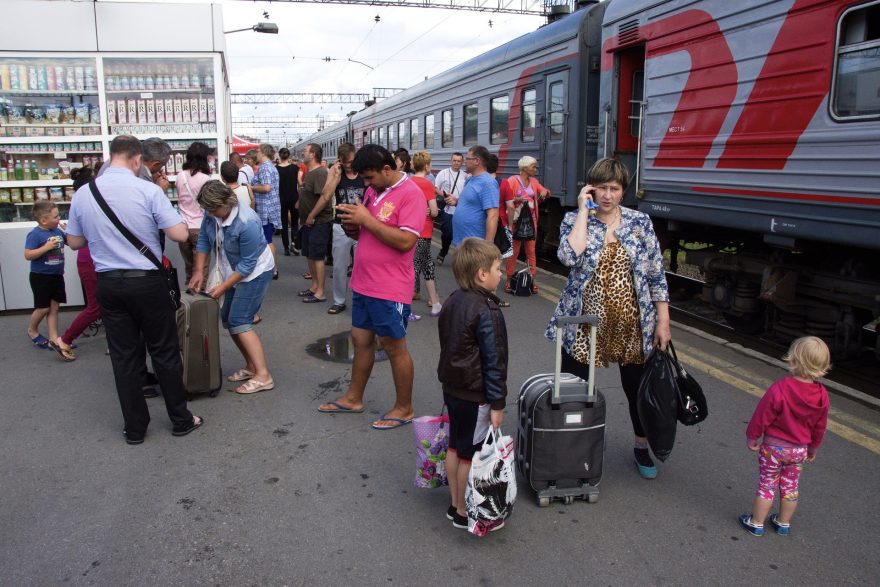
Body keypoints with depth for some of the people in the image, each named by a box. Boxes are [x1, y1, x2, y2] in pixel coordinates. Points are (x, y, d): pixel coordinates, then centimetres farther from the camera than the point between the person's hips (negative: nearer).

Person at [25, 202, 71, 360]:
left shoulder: (58, 231, 2)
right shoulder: (35, 234, -18)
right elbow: (28, 255, -22)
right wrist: (46, 247, -27)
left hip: (56, 275, 6)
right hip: (40, 276, -6)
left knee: (54, 307, 8)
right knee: (43, 308, 3)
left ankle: (53, 339, 13)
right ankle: (32, 331, 30)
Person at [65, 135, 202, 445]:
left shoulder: (82, 194, 1)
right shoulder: (148, 190, -13)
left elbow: (74, 241, 11)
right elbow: (180, 234, -13)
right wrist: (157, 221, 7)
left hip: (108, 284, 4)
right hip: (147, 282, -3)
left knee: (124, 357, 12)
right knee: (164, 352, 9)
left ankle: (135, 428, 21)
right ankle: (180, 420, 19)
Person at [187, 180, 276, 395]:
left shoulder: (247, 223, -31)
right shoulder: (212, 214, -10)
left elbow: (248, 264, -25)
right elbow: (203, 240, 3)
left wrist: (223, 287, -22)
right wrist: (199, 271, -6)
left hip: (255, 272, -8)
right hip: (235, 272, 8)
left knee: (239, 322, -15)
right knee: (228, 320, 9)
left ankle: (263, 376, -15)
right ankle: (251, 366, 20)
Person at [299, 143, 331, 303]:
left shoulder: (319, 173, -17)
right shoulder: (310, 173, 15)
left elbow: (325, 197, -27)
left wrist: (311, 216, -21)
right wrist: (306, 218, 15)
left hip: (319, 222, -10)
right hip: (309, 222, 10)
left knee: (317, 256, -6)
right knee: (310, 255, 15)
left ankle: (320, 293, 1)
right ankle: (314, 286, 27)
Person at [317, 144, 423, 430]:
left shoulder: (410, 194, -15)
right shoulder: (372, 191, 10)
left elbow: (405, 241, -25)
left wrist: (366, 219, -21)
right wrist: (352, 226, -4)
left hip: (390, 289, -8)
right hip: (363, 284, 8)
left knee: (394, 347, 4)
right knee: (361, 341, 18)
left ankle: (404, 408, 21)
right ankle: (353, 398, 34)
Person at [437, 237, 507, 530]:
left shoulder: (452, 301, 3)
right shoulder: (487, 312, -22)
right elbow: (494, 361, -20)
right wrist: (497, 404, -14)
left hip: (452, 388, 8)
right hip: (475, 396, -8)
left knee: (455, 447, 18)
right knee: (470, 455, 6)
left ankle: (456, 503, 33)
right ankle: (465, 513, 20)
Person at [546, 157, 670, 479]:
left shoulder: (640, 222, 1)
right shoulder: (574, 220, -3)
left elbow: (656, 274, 3)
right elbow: (570, 256, -25)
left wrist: (663, 320, -1)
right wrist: (583, 210, -18)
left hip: (632, 326, 2)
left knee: (638, 391, 16)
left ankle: (641, 447, 41)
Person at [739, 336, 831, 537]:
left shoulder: (779, 390, -28)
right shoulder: (822, 395, -11)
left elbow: (762, 417, -18)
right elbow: (820, 427, 4)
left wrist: (752, 437, -3)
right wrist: (813, 448, 19)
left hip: (774, 447, -4)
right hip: (800, 450, 4)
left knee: (767, 485, 9)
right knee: (790, 487, 19)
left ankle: (756, 523, 20)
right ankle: (783, 523, 34)